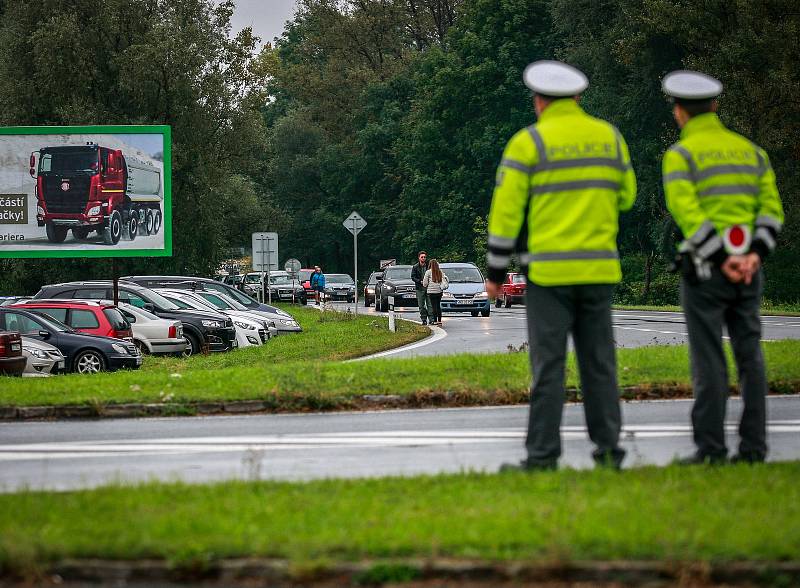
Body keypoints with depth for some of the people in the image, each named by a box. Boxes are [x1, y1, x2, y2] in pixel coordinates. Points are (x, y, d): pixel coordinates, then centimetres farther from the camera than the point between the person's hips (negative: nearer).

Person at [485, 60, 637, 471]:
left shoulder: (528, 143, -4)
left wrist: (495, 271, 1)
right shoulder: (610, 137, 8)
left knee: (548, 364, -3)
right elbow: (625, 198, 17)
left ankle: (543, 455, -3)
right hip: (599, 268, 4)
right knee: (599, 361, 9)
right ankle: (608, 448, 8)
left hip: (548, 270, -4)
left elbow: (506, 210, -5)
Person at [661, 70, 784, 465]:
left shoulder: (680, 154, -4)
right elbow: (772, 209, 4)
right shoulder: (750, 150, 13)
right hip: (748, 270, 5)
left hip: (705, 269, -5)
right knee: (749, 354, 6)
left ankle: (710, 447, -5)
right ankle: (753, 446, 4)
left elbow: (686, 212, -17)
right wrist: (754, 255, -8)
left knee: (709, 359, -3)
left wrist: (720, 259, -18)